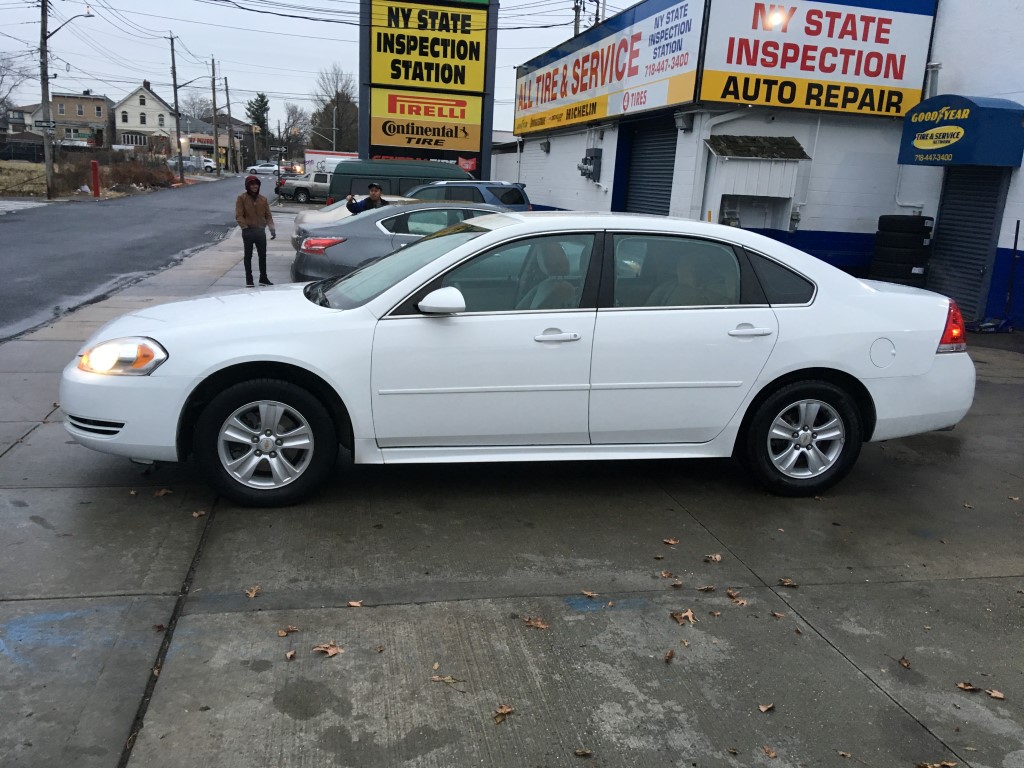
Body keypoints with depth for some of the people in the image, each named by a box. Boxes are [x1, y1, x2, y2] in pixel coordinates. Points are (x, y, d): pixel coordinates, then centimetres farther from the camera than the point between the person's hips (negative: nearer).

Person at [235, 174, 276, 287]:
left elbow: (268, 215, 9)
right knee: (248, 256, 4)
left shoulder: (263, 199, 8)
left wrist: (272, 228, -3)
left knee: (263, 255, 8)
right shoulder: (241, 198, -4)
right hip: (248, 231, -4)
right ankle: (249, 280, 9)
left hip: (261, 231, 4)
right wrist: (245, 227, -21)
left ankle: (263, 278, 18)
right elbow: (239, 216, -9)